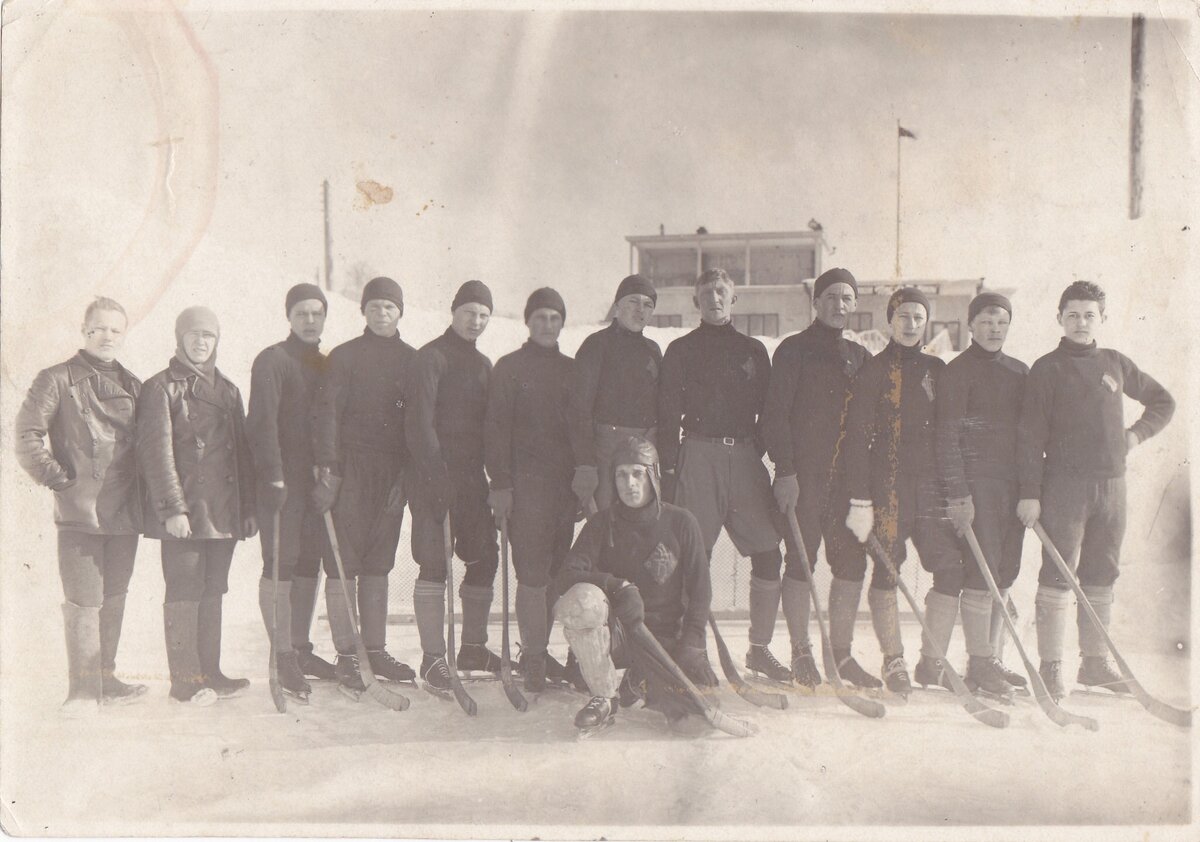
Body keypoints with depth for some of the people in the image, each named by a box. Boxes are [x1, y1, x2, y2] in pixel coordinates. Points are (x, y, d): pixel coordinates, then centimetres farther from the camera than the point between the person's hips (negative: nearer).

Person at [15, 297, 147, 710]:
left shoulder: (133, 387, 14)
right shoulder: (57, 380, -1)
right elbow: (26, 434, -5)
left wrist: (143, 489, 10)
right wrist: (54, 475, -10)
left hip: (124, 512, 5)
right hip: (79, 511, -5)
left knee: (114, 599, 12)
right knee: (83, 602, -5)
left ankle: (106, 678, 23)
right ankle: (83, 688, 4)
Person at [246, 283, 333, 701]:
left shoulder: (325, 364, 17)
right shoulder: (272, 360, -4)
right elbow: (262, 421, -14)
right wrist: (273, 475, -21)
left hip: (316, 479, 7)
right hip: (284, 480, -7)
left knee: (309, 564, 11)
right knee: (280, 566, -4)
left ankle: (301, 649, 20)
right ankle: (283, 656, 1)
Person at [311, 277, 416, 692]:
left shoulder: (412, 360, 11)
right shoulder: (344, 356, 1)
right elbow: (326, 413, -5)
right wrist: (328, 469, -14)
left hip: (393, 471, 4)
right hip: (351, 467, -3)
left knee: (378, 563, 9)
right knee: (344, 563, -2)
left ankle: (376, 650, 16)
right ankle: (346, 654, 5)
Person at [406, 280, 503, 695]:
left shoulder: (483, 364, 17)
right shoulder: (432, 357, -7)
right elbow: (419, 421, -16)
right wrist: (436, 473, -22)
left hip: (472, 474, 8)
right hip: (436, 475, -7)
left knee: (485, 556, 9)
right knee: (435, 564, -5)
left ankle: (473, 647, 23)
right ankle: (432, 657, 4)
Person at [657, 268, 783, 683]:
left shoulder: (753, 350, 16)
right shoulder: (681, 350, 8)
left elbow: (768, 411, 16)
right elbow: (668, 414, 2)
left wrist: (755, 454, 4)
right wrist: (669, 467, -6)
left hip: (745, 457, 3)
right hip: (698, 456, -3)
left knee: (768, 552, -2)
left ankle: (759, 649, 11)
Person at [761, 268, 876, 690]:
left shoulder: (859, 356, 16)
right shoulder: (794, 350, -1)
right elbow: (775, 414, -7)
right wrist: (785, 470, -14)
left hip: (847, 473, 5)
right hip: (803, 472, -5)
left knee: (852, 561, 5)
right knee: (801, 561, -1)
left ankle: (841, 653, 17)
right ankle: (801, 654, 11)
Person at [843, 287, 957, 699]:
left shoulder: (937, 369, 14)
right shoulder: (874, 370, 0)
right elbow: (857, 437, -6)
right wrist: (860, 498, -12)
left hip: (932, 483, 4)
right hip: (888, 483, -4)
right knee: (887, 570, -1)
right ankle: (894, 662, 12)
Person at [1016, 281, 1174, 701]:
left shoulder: (1116, 363, 13)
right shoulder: (1047, 369, -2)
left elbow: (1163, 401, 28)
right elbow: (1030, 435, -7)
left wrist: (1136, 433, 11)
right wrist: (1030, 492, -13)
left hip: (1112, 484, 5)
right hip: (1064, 485, -5)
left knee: (1101, 578, 10)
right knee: (1057, 577, -6)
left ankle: (1095, 662, 19)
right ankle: (1051, 666, 0)